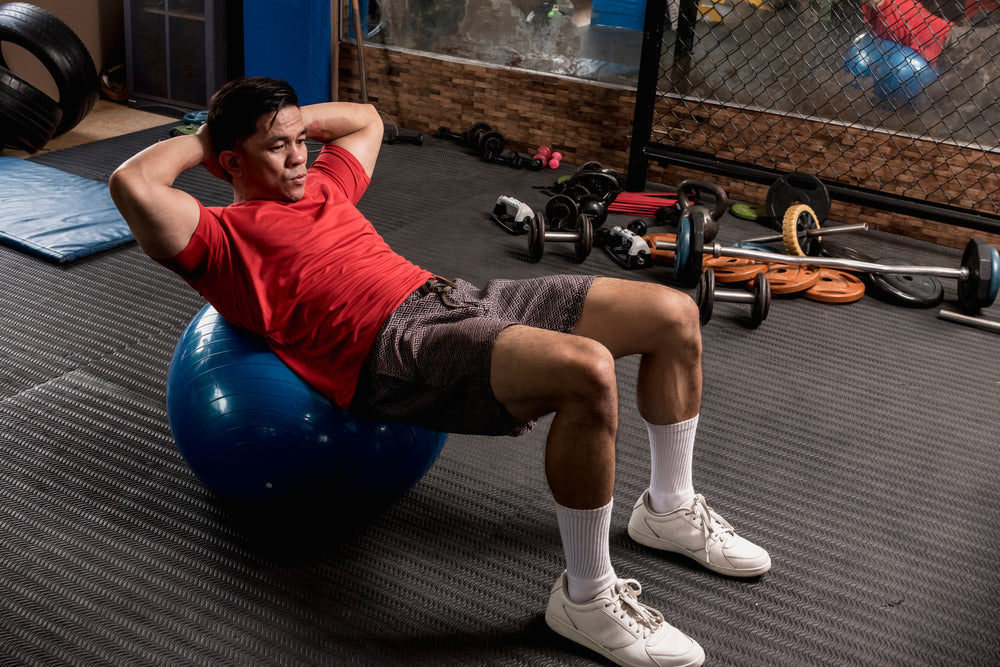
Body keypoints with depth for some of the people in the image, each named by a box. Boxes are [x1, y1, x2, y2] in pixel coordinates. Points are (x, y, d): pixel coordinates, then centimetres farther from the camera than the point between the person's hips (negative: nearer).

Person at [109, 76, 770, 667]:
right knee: (587, 372, -36)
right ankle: (586, 597, -16)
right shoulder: (219, 236, 3)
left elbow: (365, 118, 45)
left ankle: (670, 508, 20)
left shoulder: (320, 184, 27)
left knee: (675, 313, 4)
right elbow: (132, 184, -15)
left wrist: (299, 117, 29)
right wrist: (197, 142, 3)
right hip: (396, 350, -9)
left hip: (454, 299, 9)